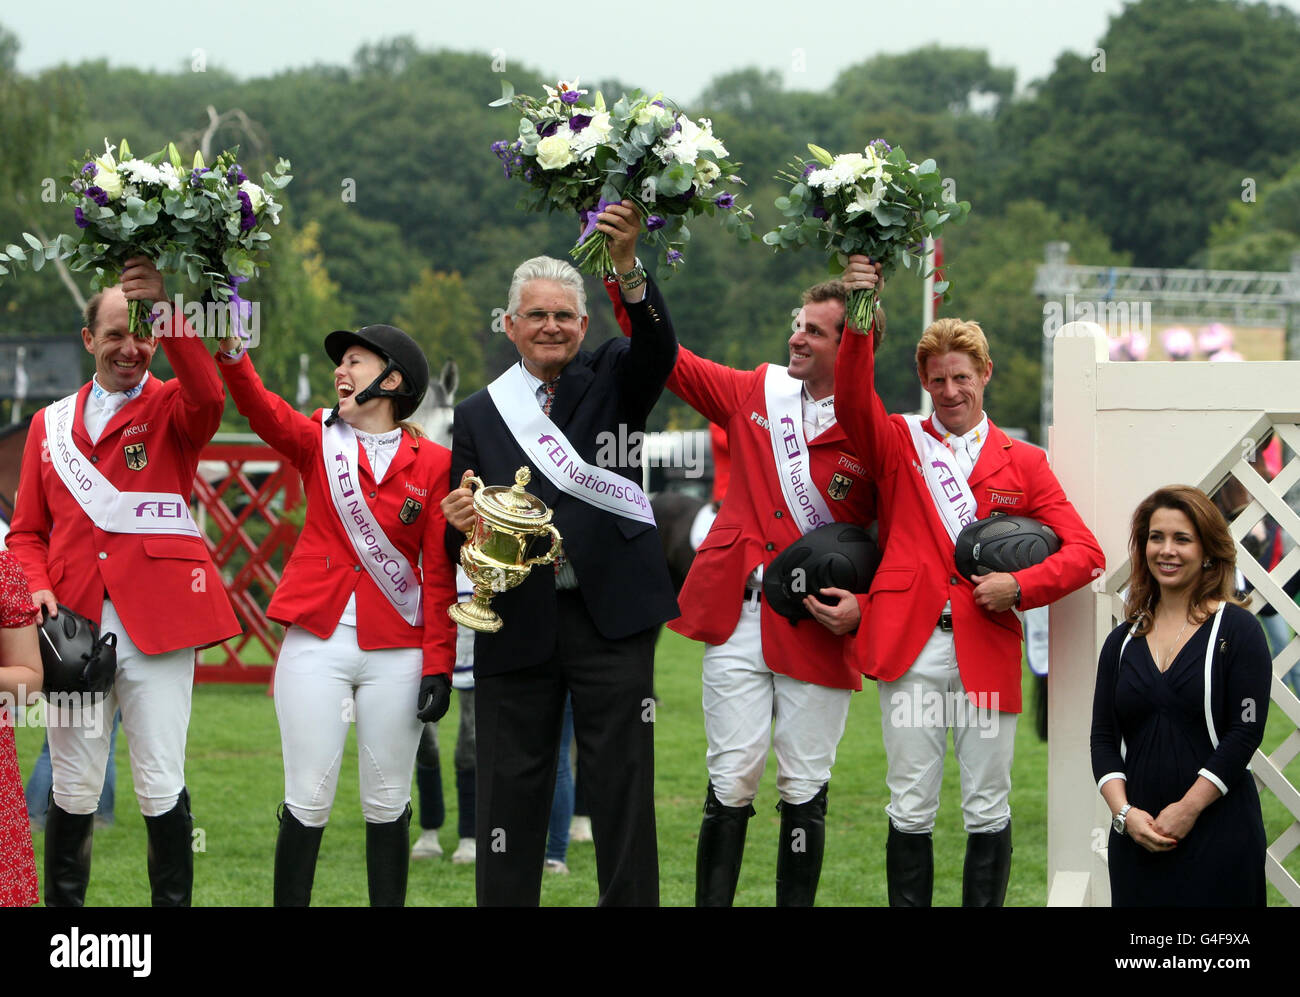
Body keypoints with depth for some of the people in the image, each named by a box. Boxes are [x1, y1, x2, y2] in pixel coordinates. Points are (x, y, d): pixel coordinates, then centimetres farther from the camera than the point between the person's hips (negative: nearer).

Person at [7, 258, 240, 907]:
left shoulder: (174, 408, 6)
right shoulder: (51, 424, 17)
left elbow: (208, 401, -20)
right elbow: (27, 532, 18)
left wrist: (169, 312, -30)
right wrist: (38, 589, -3)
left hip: (157, 623, -3)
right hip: (73, 623, 3)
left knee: (162, 787, -3)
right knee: (74, 787, 5)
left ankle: (174, 902, 6)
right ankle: (62, 904, 15)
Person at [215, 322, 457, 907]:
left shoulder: (433, 463, 2)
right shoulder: (318, 442, 7)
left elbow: (440, 573, 1)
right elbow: (261, 410, -14)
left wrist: (439, 665, -5)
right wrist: (229, 349, -32)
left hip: (395, 651, -1)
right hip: (316, 644, 1)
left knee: (387, 803, 7)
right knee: (307, 800, -1)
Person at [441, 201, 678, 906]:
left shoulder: (613, 384, 8)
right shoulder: (478, 416, 11)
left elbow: (657, 351, -15)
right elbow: (458, 540, 12)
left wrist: (629, 273, -32)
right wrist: (458, 522, -12)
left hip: (609, 616, -1)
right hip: (517, 627, 1)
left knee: (622, 785, 2)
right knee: (511, 788, 5)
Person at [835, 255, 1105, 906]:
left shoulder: (1023, 463, 12)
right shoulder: (898, 445, 11)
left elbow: (1084, 553, 6)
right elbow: (854, 402, -10)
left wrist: (1020, 586, -10)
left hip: (986, 651, 0)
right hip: (911, 647, 0)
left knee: (987, 809, 3)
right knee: (911, 808, 1)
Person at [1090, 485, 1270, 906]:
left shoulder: (1236, 630, -1)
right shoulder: (1123, 642, 12)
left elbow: (1245, 733, -8)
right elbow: (1104, 739, 9)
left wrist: (1187, 809, -14)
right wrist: (1124, 812, -7)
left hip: (1219, 837, -4)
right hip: (1136, 838, 4)